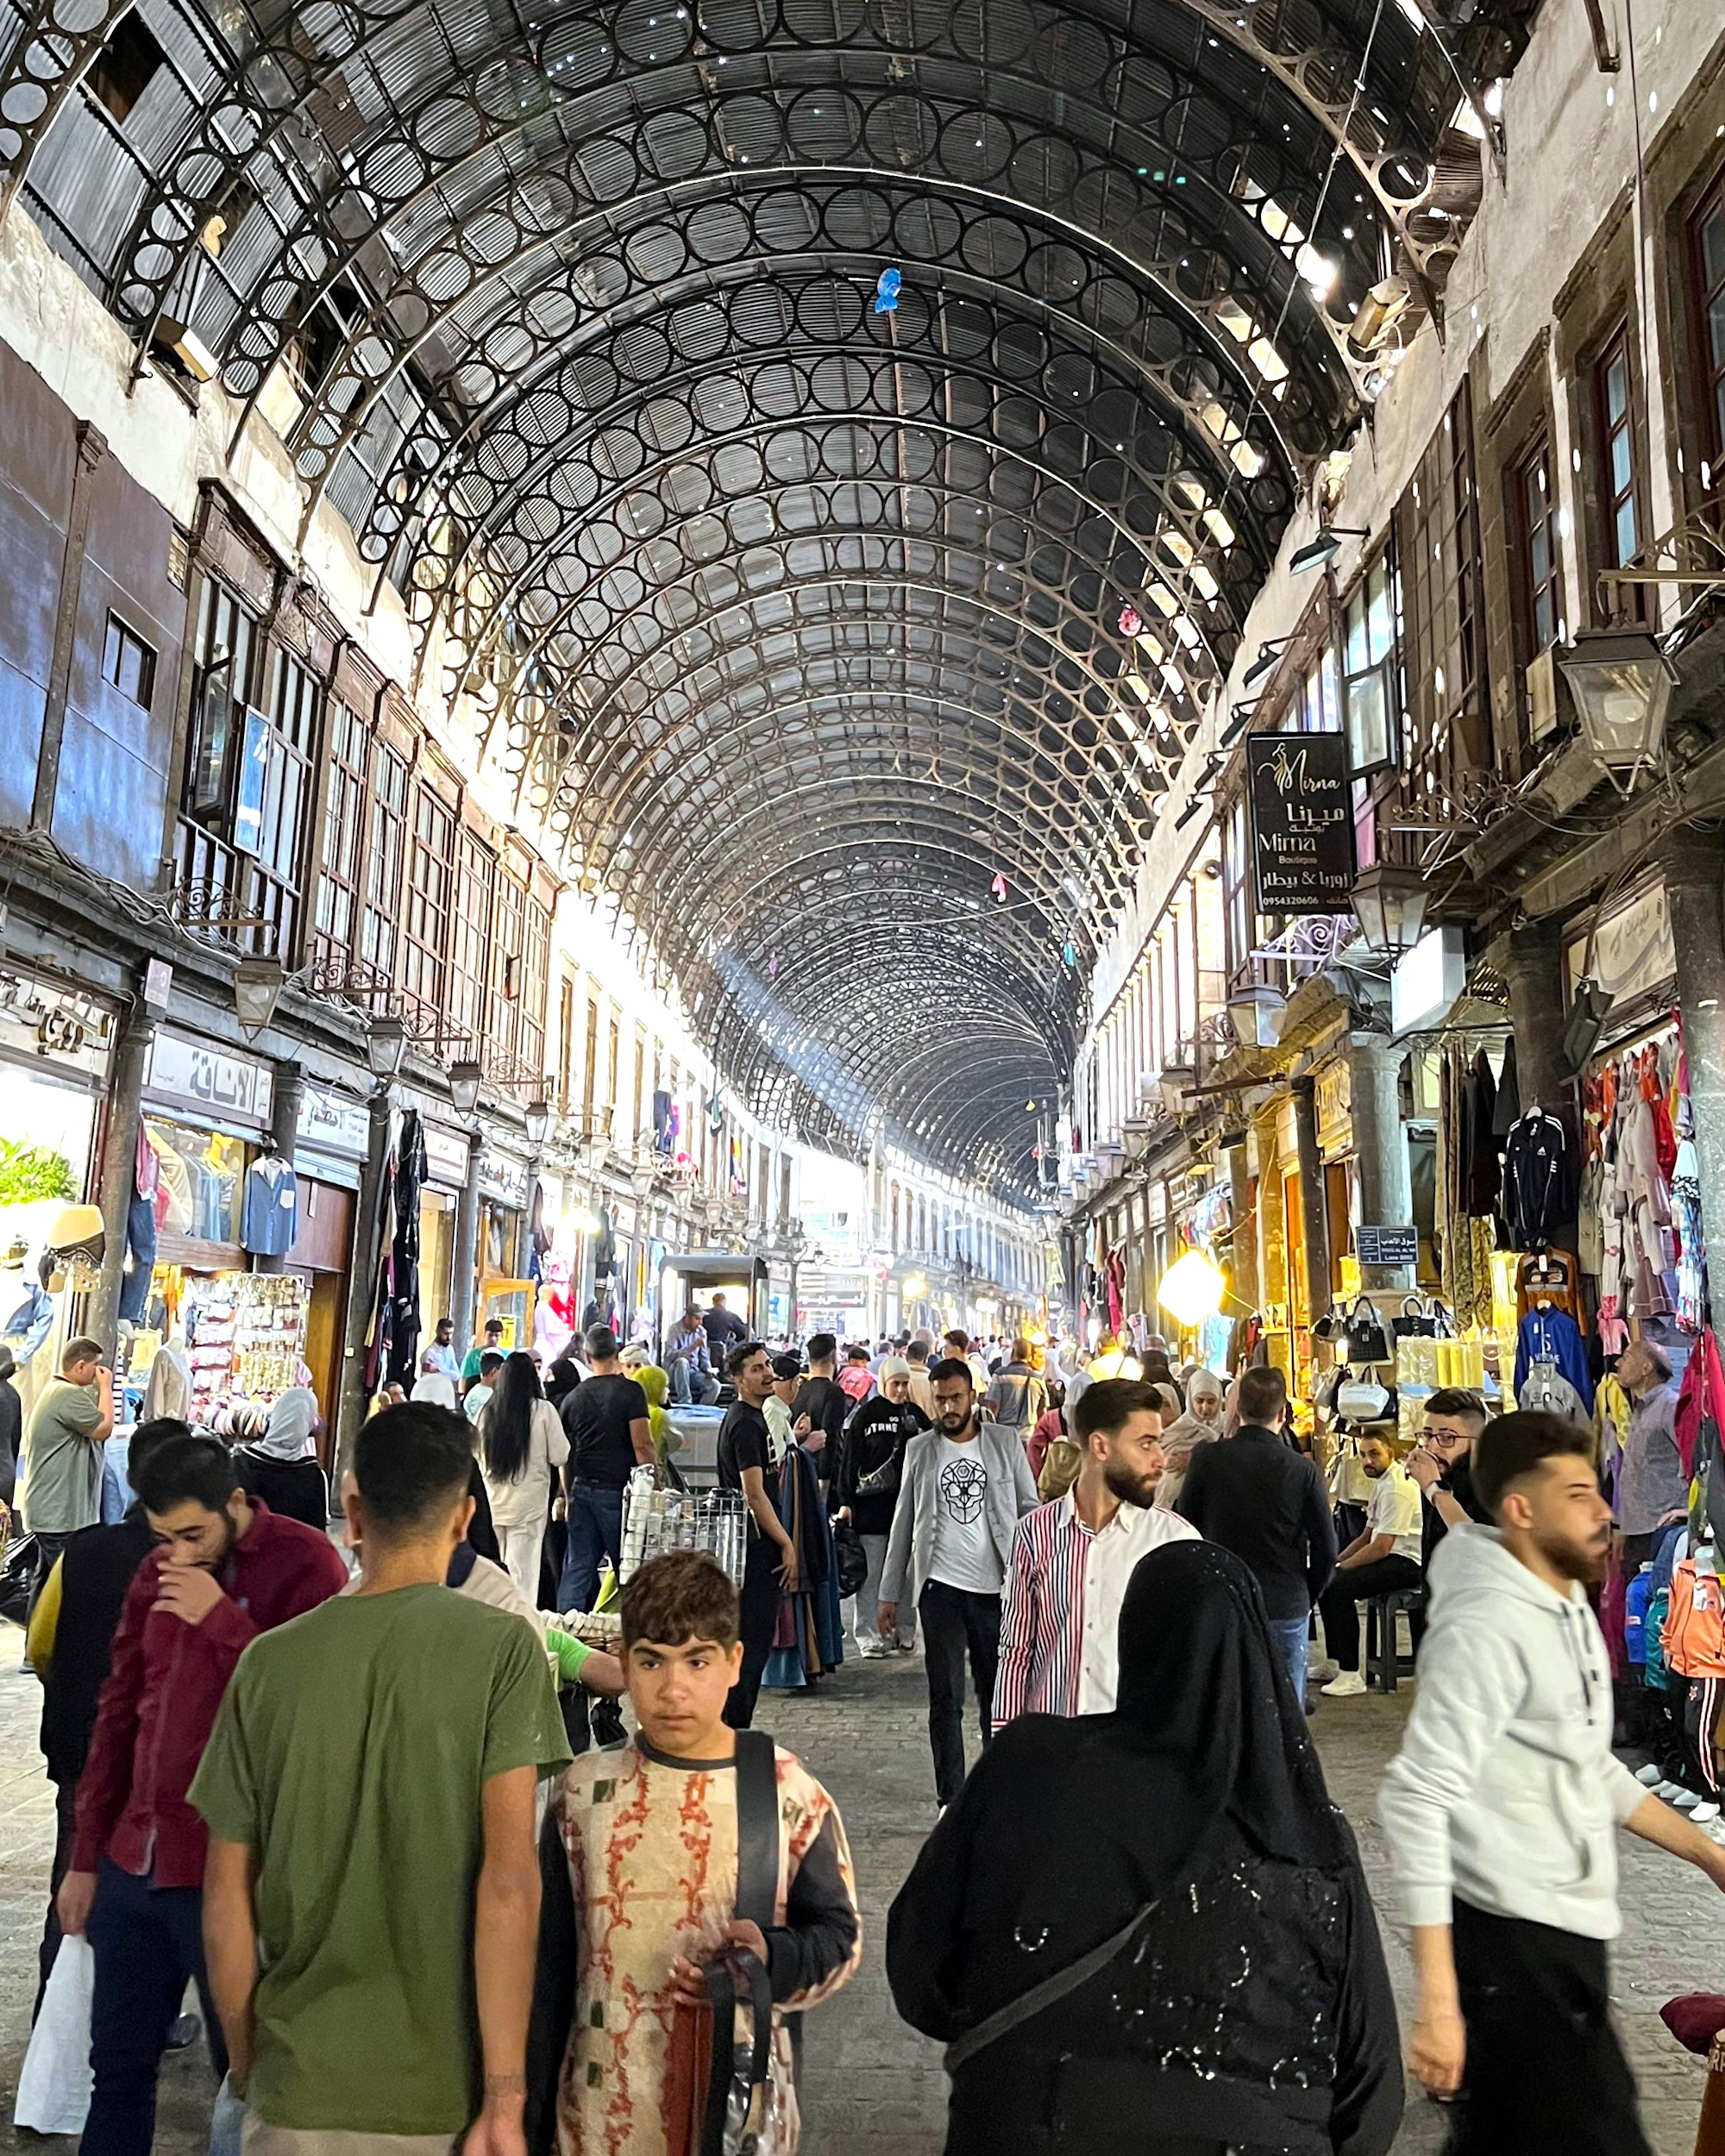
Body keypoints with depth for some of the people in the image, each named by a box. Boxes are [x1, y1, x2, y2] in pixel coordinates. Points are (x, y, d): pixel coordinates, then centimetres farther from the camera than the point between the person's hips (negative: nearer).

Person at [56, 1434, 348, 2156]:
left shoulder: (305, 1563, -12)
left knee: (247, 2069, 7)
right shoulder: (157, 1573, 8)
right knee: (117, 2065, 16)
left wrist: (222, 1619, -22)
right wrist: (86, 1855, 15)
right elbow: (118, 1715, 14)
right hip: (133, 1864, 6)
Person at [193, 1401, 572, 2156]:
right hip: (448, 2094, -1)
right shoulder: (502, 1648, -12)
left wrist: (249, 2076, 14)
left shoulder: (270, 1660, -4)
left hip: (299, 2093, 2)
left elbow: (227, 1905, 1)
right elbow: (508, 1877, -18)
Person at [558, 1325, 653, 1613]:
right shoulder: (630, 1391, -7)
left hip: (582, 1489, 5)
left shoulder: (574, 1398, 8)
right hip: (616, 1491, -4)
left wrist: (569, 1496, 22)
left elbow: (565, 1455, 13)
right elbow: (642, 1445, -14)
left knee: (577, 1568, 8)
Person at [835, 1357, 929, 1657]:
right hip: (871, 1504, -2)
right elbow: (849, 1460, -1)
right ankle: (869, 1636, 7)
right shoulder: (865, 1414, 0)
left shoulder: (915, 1415, 9)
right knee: (870, 1575, 1)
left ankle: (904, 1632, 17)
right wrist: (846, 1501, -5)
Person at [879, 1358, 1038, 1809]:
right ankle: (950, 1796, 13)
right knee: (945, 1697, 4)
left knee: (999, 1693, 7)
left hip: (997, 1586, 0)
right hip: (940, 1586, 0)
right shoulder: (919, 1450, 6)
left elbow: (1030, 1510, 6)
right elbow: (903, 1523, 9)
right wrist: (890, 1594, 7)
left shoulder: (1005, 1443, 4)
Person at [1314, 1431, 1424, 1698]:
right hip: (1390, 1557, 11)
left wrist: (1342, 1567, -14)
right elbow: (1366, 1536, 20)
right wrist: (1335, 1561, 8)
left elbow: (1380, 1548, -23)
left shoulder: (1397, 1488, -19)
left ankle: (1351, 1676, -21)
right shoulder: (1382, 1481, 15)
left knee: (1338, 1586, -25)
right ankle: (1333, 1663, 19)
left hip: (1407, 1563, -11)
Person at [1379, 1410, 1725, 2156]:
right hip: (1512, 1938, -9)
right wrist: (1436, 2000, -29)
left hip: (1567, 1928, 9)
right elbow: (1416, 1801, -26)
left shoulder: (1570, 1606, 9)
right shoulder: (1488, 1626, -22)